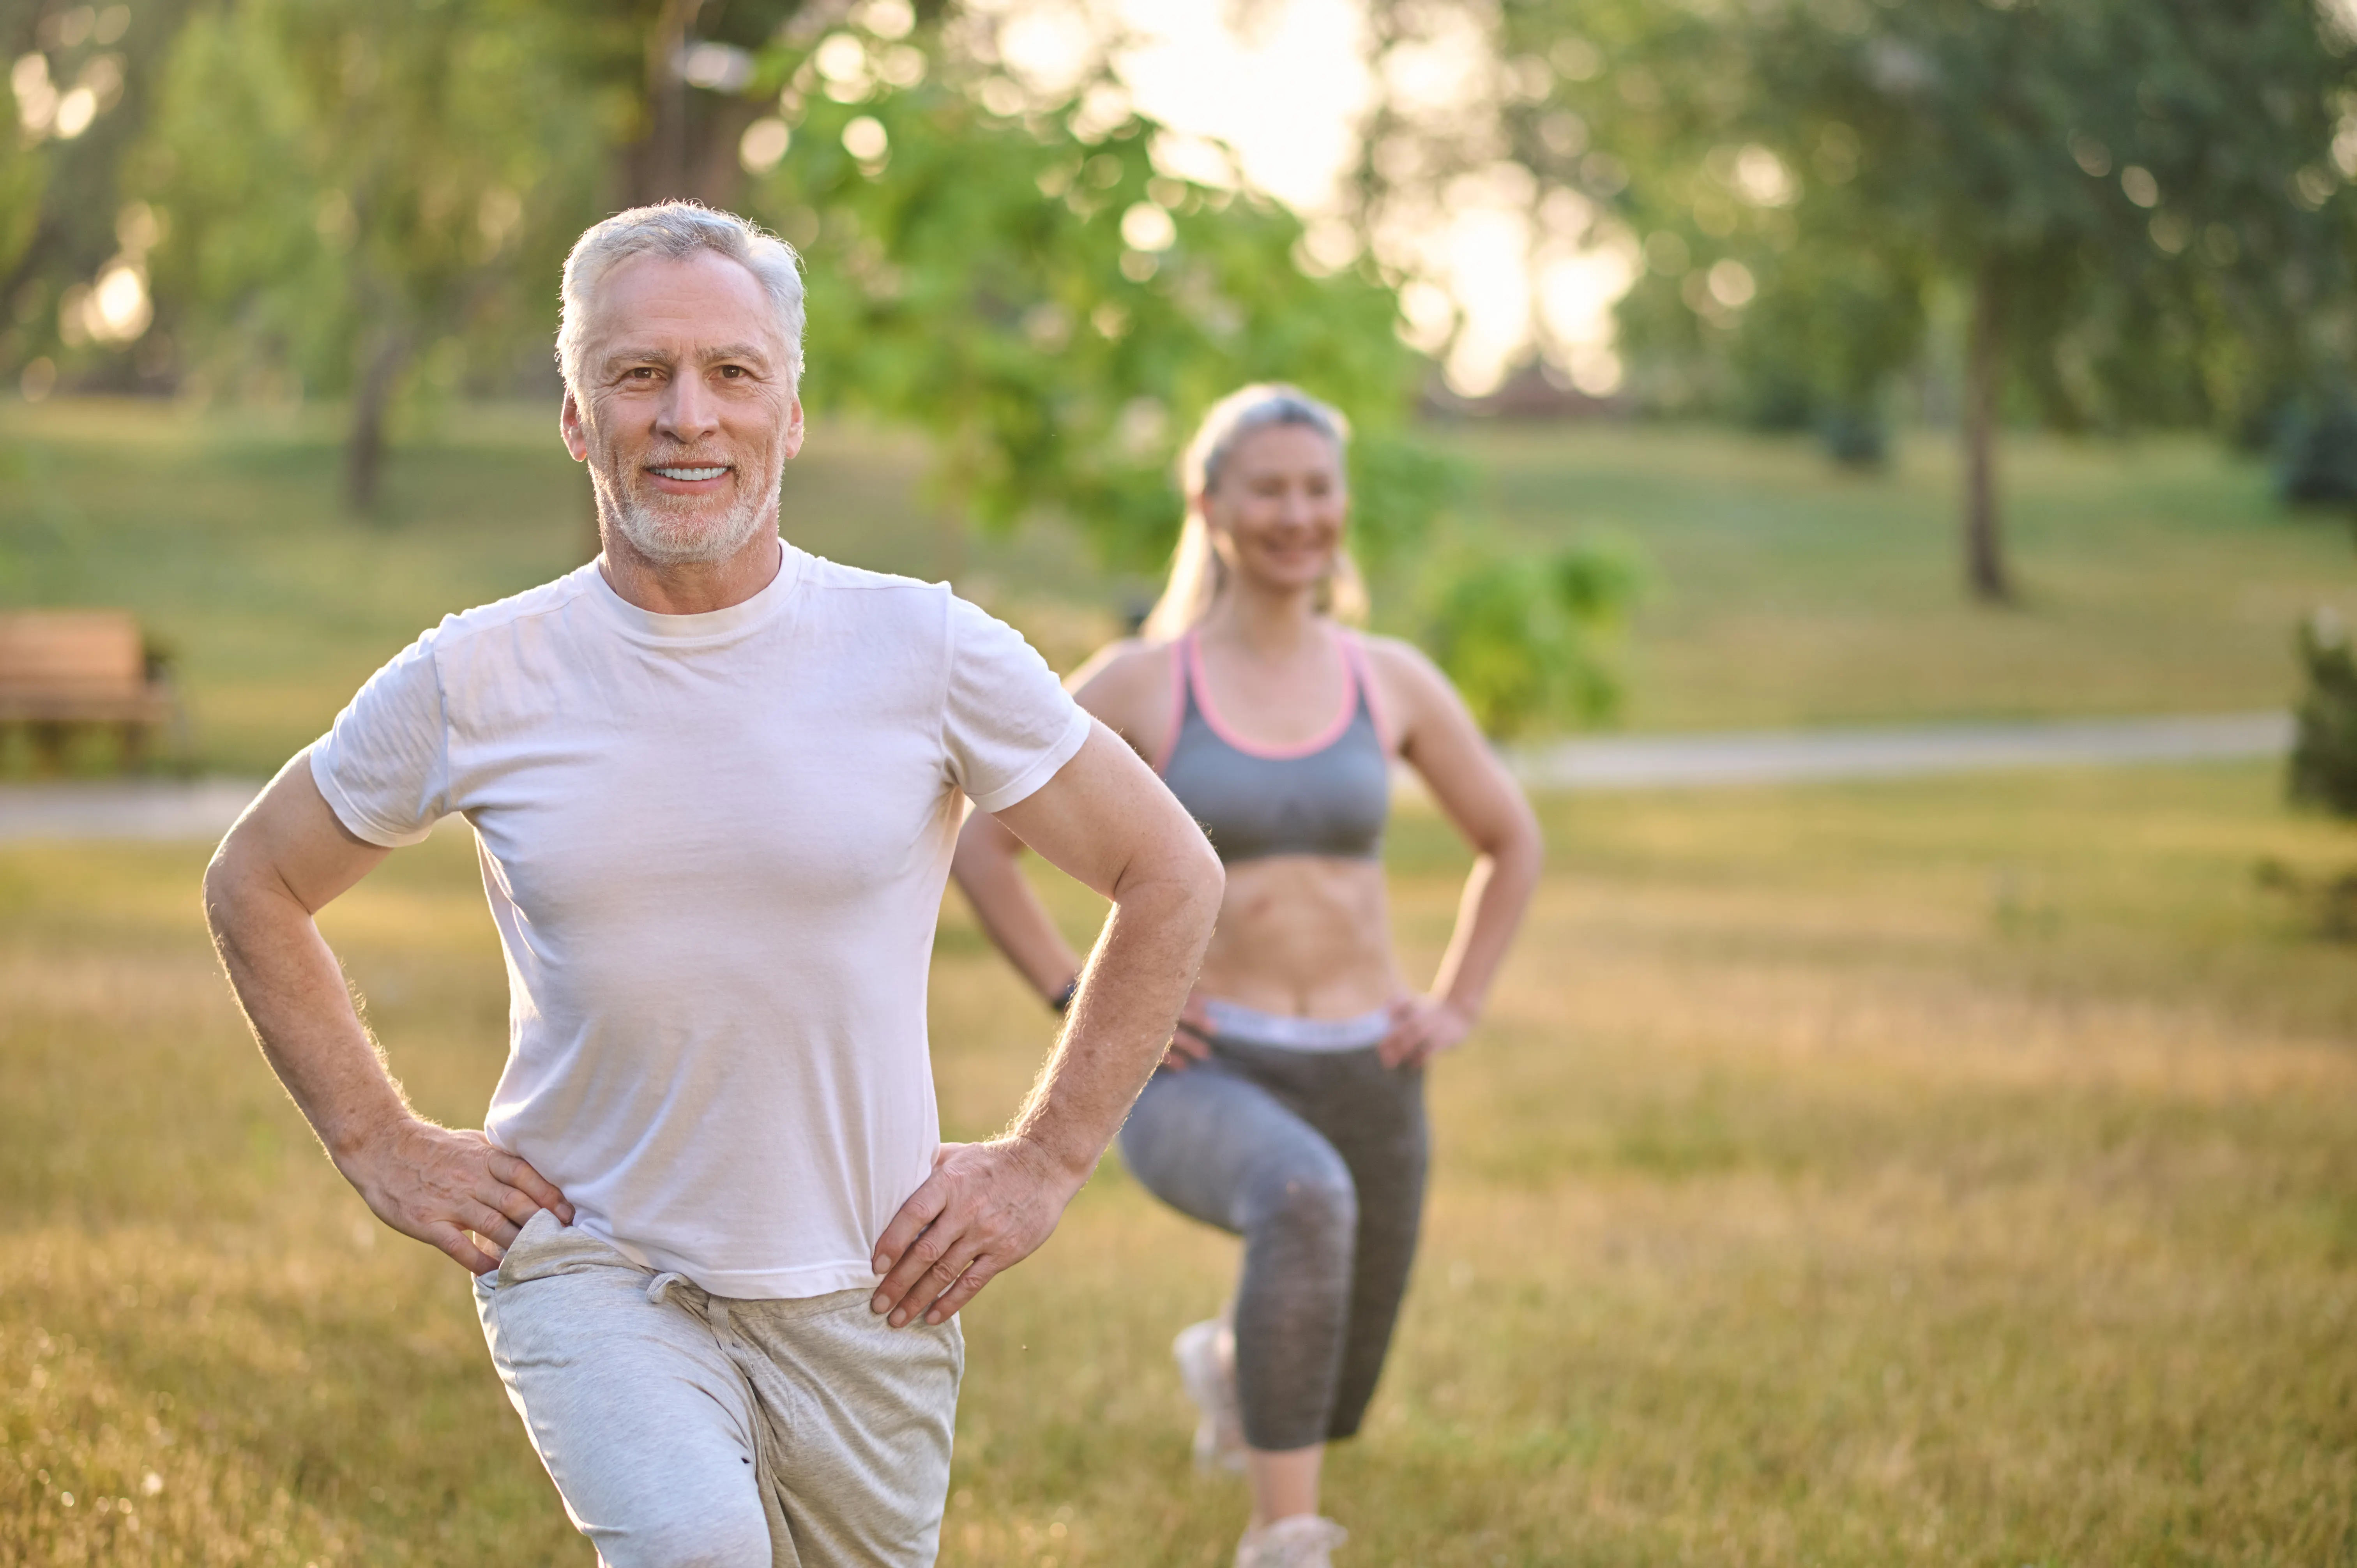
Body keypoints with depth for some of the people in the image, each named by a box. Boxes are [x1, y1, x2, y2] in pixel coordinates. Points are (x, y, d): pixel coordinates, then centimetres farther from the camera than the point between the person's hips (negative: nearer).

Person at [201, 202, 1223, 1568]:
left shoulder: (923, 652, -6)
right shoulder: (476, 684, -5)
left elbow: (1172, 878, 4)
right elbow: (255, 888, 11)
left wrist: (1046, 1163, 0)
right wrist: (380, 1145, 3)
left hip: (863, 1298, 2)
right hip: (590, 1271, -2)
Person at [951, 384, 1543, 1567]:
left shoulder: (1392, 682, 4)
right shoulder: (1137, 683, -5)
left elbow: (1510, 843, 19)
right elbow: (979, 844, 2)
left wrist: (1458, 1007, 8)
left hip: (1362, 1079, 4)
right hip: (1199, 1080, -4)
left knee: (1326, 1407, 14)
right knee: (1306, 1197, -40)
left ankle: (1225, 1362, 52)